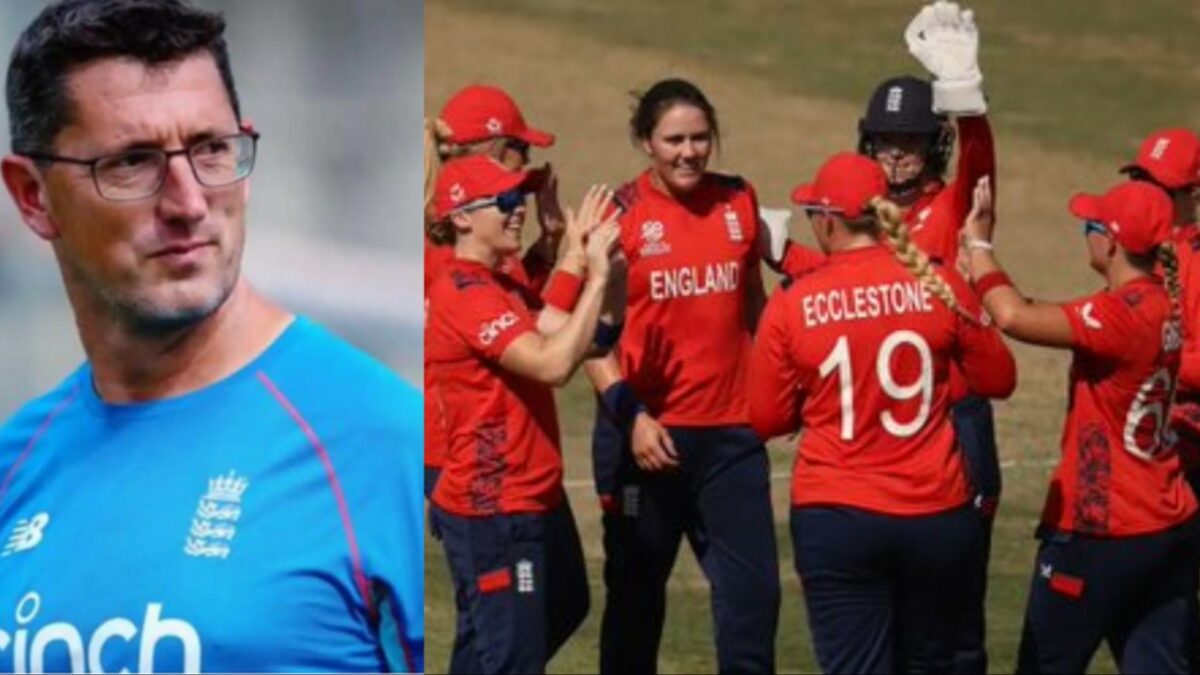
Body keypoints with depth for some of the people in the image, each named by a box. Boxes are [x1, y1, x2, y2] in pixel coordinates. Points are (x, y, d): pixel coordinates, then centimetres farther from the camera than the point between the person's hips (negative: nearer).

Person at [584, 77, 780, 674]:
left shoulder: (738, 201, 5)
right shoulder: (620, 215, -7)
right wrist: (629, 415, -18)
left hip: (731, 429, 3)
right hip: (647, 433, -3)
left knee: (752, 590, -1)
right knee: (636, 596, 10)